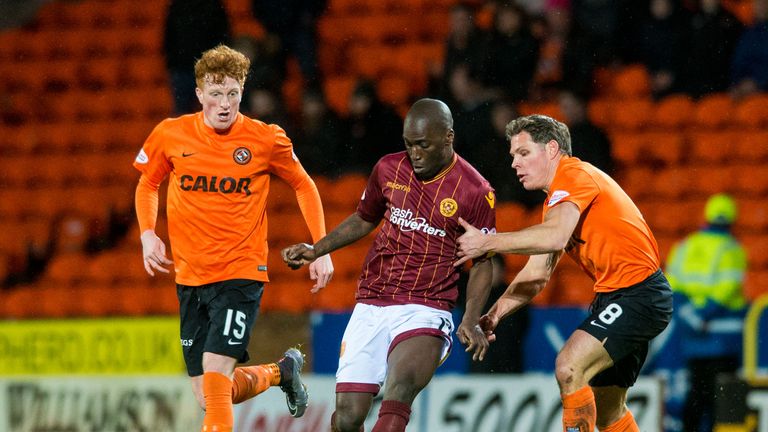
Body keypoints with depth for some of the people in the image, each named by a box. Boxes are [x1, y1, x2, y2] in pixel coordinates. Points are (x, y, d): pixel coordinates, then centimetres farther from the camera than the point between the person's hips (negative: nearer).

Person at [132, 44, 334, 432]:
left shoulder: (265, 139, -7)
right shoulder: (170, 135, -2)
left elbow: (303, 186, 9)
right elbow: (147, 185, 16)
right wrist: (148, 234, -1)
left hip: (241, 272, -4)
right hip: (190, 276, 4)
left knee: (215, 371, -22)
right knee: (208, 396, 5)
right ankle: (281, 371, 33)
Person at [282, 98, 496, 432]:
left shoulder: (476, 192, -4)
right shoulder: (389, 169, 6)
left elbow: (482, 262, 7)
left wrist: (471, 321, -5)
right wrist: (315, 251, 14)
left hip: (425, 313, -4)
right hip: (370, 308, 4)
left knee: (400, 389, -33)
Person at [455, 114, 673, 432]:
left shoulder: (574, 175, -12)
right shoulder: (555, 199, 19)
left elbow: (555, 237, -30)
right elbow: (537, 274, 17)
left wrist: (488, 242, -24)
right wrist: (494, 314, 4)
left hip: (638, 294, -11)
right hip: (611, 297, 11)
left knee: (569, 367, -25)